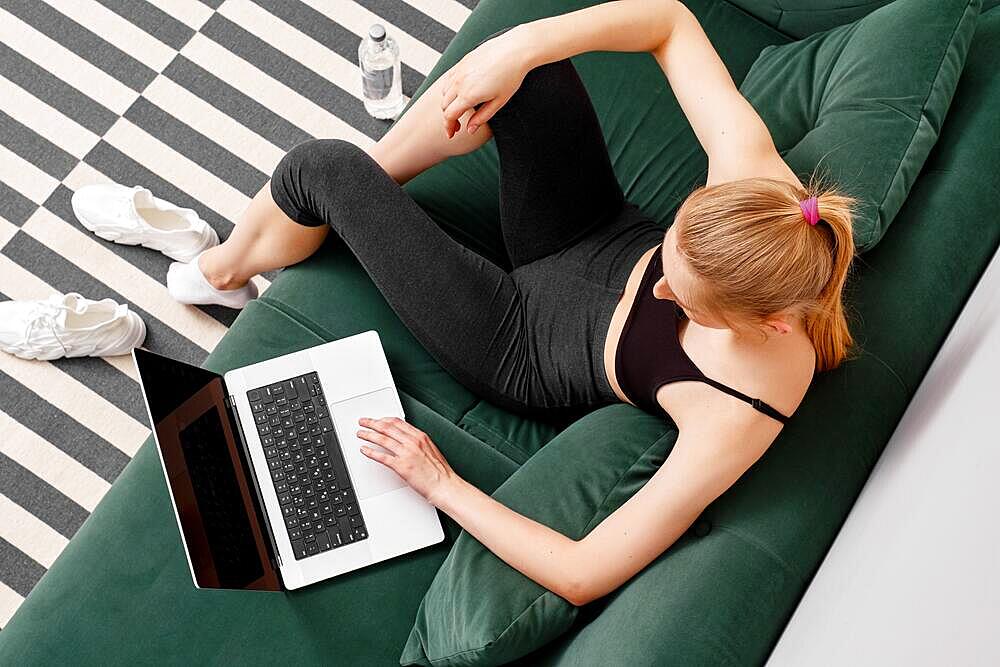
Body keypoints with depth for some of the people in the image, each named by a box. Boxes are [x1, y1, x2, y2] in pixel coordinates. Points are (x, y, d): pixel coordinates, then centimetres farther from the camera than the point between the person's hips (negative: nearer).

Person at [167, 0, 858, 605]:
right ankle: (364, 185, 18)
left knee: (321, 166, -10)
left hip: (524, 351, -5)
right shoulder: (752, 178, -28)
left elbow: (583, 576, -32)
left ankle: (228, 267, 30)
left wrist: (441, 484, -24)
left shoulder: (739, 416, -39)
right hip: (595, 234, 6)